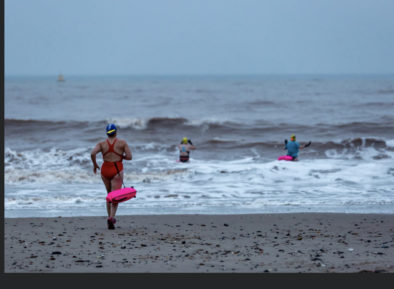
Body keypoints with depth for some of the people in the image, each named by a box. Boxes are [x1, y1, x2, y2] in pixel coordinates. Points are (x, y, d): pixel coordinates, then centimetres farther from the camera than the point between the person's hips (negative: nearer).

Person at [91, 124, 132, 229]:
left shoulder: (102, 144, 1)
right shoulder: (122, 143, -2)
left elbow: (92, 153, -15)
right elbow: (129, 157, -5)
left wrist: (95, 164, 1)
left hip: (105, 170, 3)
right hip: (117, 171, -3)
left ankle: (110, 217, 21)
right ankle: (111, 218, -28)